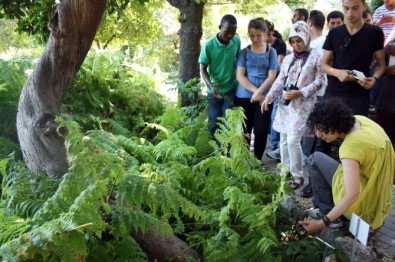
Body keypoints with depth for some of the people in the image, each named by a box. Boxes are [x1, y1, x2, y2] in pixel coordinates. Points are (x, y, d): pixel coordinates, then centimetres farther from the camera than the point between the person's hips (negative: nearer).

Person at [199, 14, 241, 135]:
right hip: (214, 90, -1)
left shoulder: (237, 40, -8)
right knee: (214, 123, 11)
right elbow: (203, 70, -9)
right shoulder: (208, 46, -16)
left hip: (231, 89, 1)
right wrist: (211, 87, -23)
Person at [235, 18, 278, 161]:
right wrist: (254, 90, -14)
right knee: (244, 129, 6)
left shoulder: (271, 52, 2)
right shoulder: (244, 52, 4)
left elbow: (271, 77, -4)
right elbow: (240, 76, -3)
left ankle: (257, 159, 16)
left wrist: (259, 92, -16)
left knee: (261, 130, 0)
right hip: (244, 96, 1)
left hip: (264, 96, -1)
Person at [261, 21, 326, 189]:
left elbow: (319, 81, -6)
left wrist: (300, 93, -16)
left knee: (293, 140, -13)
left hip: (302, 104, -6)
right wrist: (269, 97, -3)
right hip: (285, 103, 6)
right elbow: (280, 80, 10)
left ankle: (298, 176, 3)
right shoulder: (288, 58, 12)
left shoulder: (315, 57, -2)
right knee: (284, 140, 8)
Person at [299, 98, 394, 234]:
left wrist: (323, 222, -30)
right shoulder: (360, 120, -6)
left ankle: (327, 212, 2)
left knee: (315, 159, -5)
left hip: (363, 200, -8)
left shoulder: (351, 147, -30)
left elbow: (353, 195, -32)